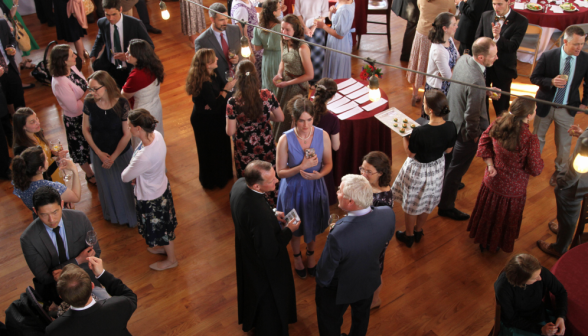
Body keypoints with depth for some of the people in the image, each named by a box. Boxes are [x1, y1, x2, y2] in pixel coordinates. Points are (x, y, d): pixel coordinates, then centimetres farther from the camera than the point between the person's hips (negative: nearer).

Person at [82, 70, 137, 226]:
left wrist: (113, 157, -14)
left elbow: (127, 134, -19)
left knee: (125, 184, 16)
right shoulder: (89, 102, -18)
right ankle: (113, 214, 51)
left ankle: (131, 215, 43)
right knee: (106, 185, 24)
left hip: (121, 152, -3)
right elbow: (85, 129, -7)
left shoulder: (121, 104, -26)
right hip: (99, 153, 3)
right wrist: (99, 153, -9)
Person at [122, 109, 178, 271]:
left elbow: (125, 177, -24)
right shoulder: (157, 135, -18)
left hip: (150, 197, -7)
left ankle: (171, 260, 45)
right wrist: (137, 175, -4)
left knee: (159, 228, 20)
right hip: (161, 186, 7)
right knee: (162, 223, 32)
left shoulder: (143, 157, -42)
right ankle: (165, 246, 59)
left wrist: (131, 173, -3)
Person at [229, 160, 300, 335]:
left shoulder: (239, 184, -20)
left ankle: (249, 320, 65)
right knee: (270, 303, 22)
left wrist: (272, 215, -3)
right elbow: (269, 252, -31)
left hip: (246, 254, 9)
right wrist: (288, 230, -19)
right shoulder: (260, 215, -45)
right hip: (264, 268, -8)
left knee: (252, 290, 37)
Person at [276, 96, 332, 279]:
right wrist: (301, 167, -32)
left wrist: (319, 174, -27)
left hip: (315, 188, 2)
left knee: (313, 224, 26)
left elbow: (328, 164, -6)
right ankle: (297, 256, 53)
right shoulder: (285, 140, -24)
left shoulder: (323, 135, -18)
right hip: (293, 190, -2)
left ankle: (311, 253, 56)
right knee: (295, 227, 22)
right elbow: (280, 172, -17)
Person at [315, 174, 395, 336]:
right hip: (370, 280, 5)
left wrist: (321, 282, -5)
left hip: (339, 289, -5)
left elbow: (325, 273, -27)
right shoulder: (388, 214, -28)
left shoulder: (338, 236, -45)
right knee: (362, 315, 35)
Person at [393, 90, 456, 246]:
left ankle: (408, 236, 42)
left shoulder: (420, 132, -36)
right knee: (427, 203, 28)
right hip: (438, 168, 5)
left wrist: (404, 134, -8)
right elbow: (449, 150, -4)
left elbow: (410, 153, -19)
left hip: (418, 170, -5)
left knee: (411, 205, 21)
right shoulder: (451, 127, -21)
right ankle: (418, 231, 51)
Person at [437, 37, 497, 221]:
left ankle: (444, 184, 56)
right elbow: (472, 115, -29)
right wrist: (474, 135, -12)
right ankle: (446, 206, 28)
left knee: (448, 159, 31)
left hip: (452, 120, 9)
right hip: (465, 131, -9)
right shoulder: (476, 81, -38)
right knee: (456, 169, 10)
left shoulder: (463, 59, -11)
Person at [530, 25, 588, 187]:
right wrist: (551, 82, -27)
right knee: (537, 138, 18)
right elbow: (534, 77, -10)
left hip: (568, 109, 0)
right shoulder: (548, 56, -18)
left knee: (564, 143, 13)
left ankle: (560, 170, 36)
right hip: (545, 105, 0)